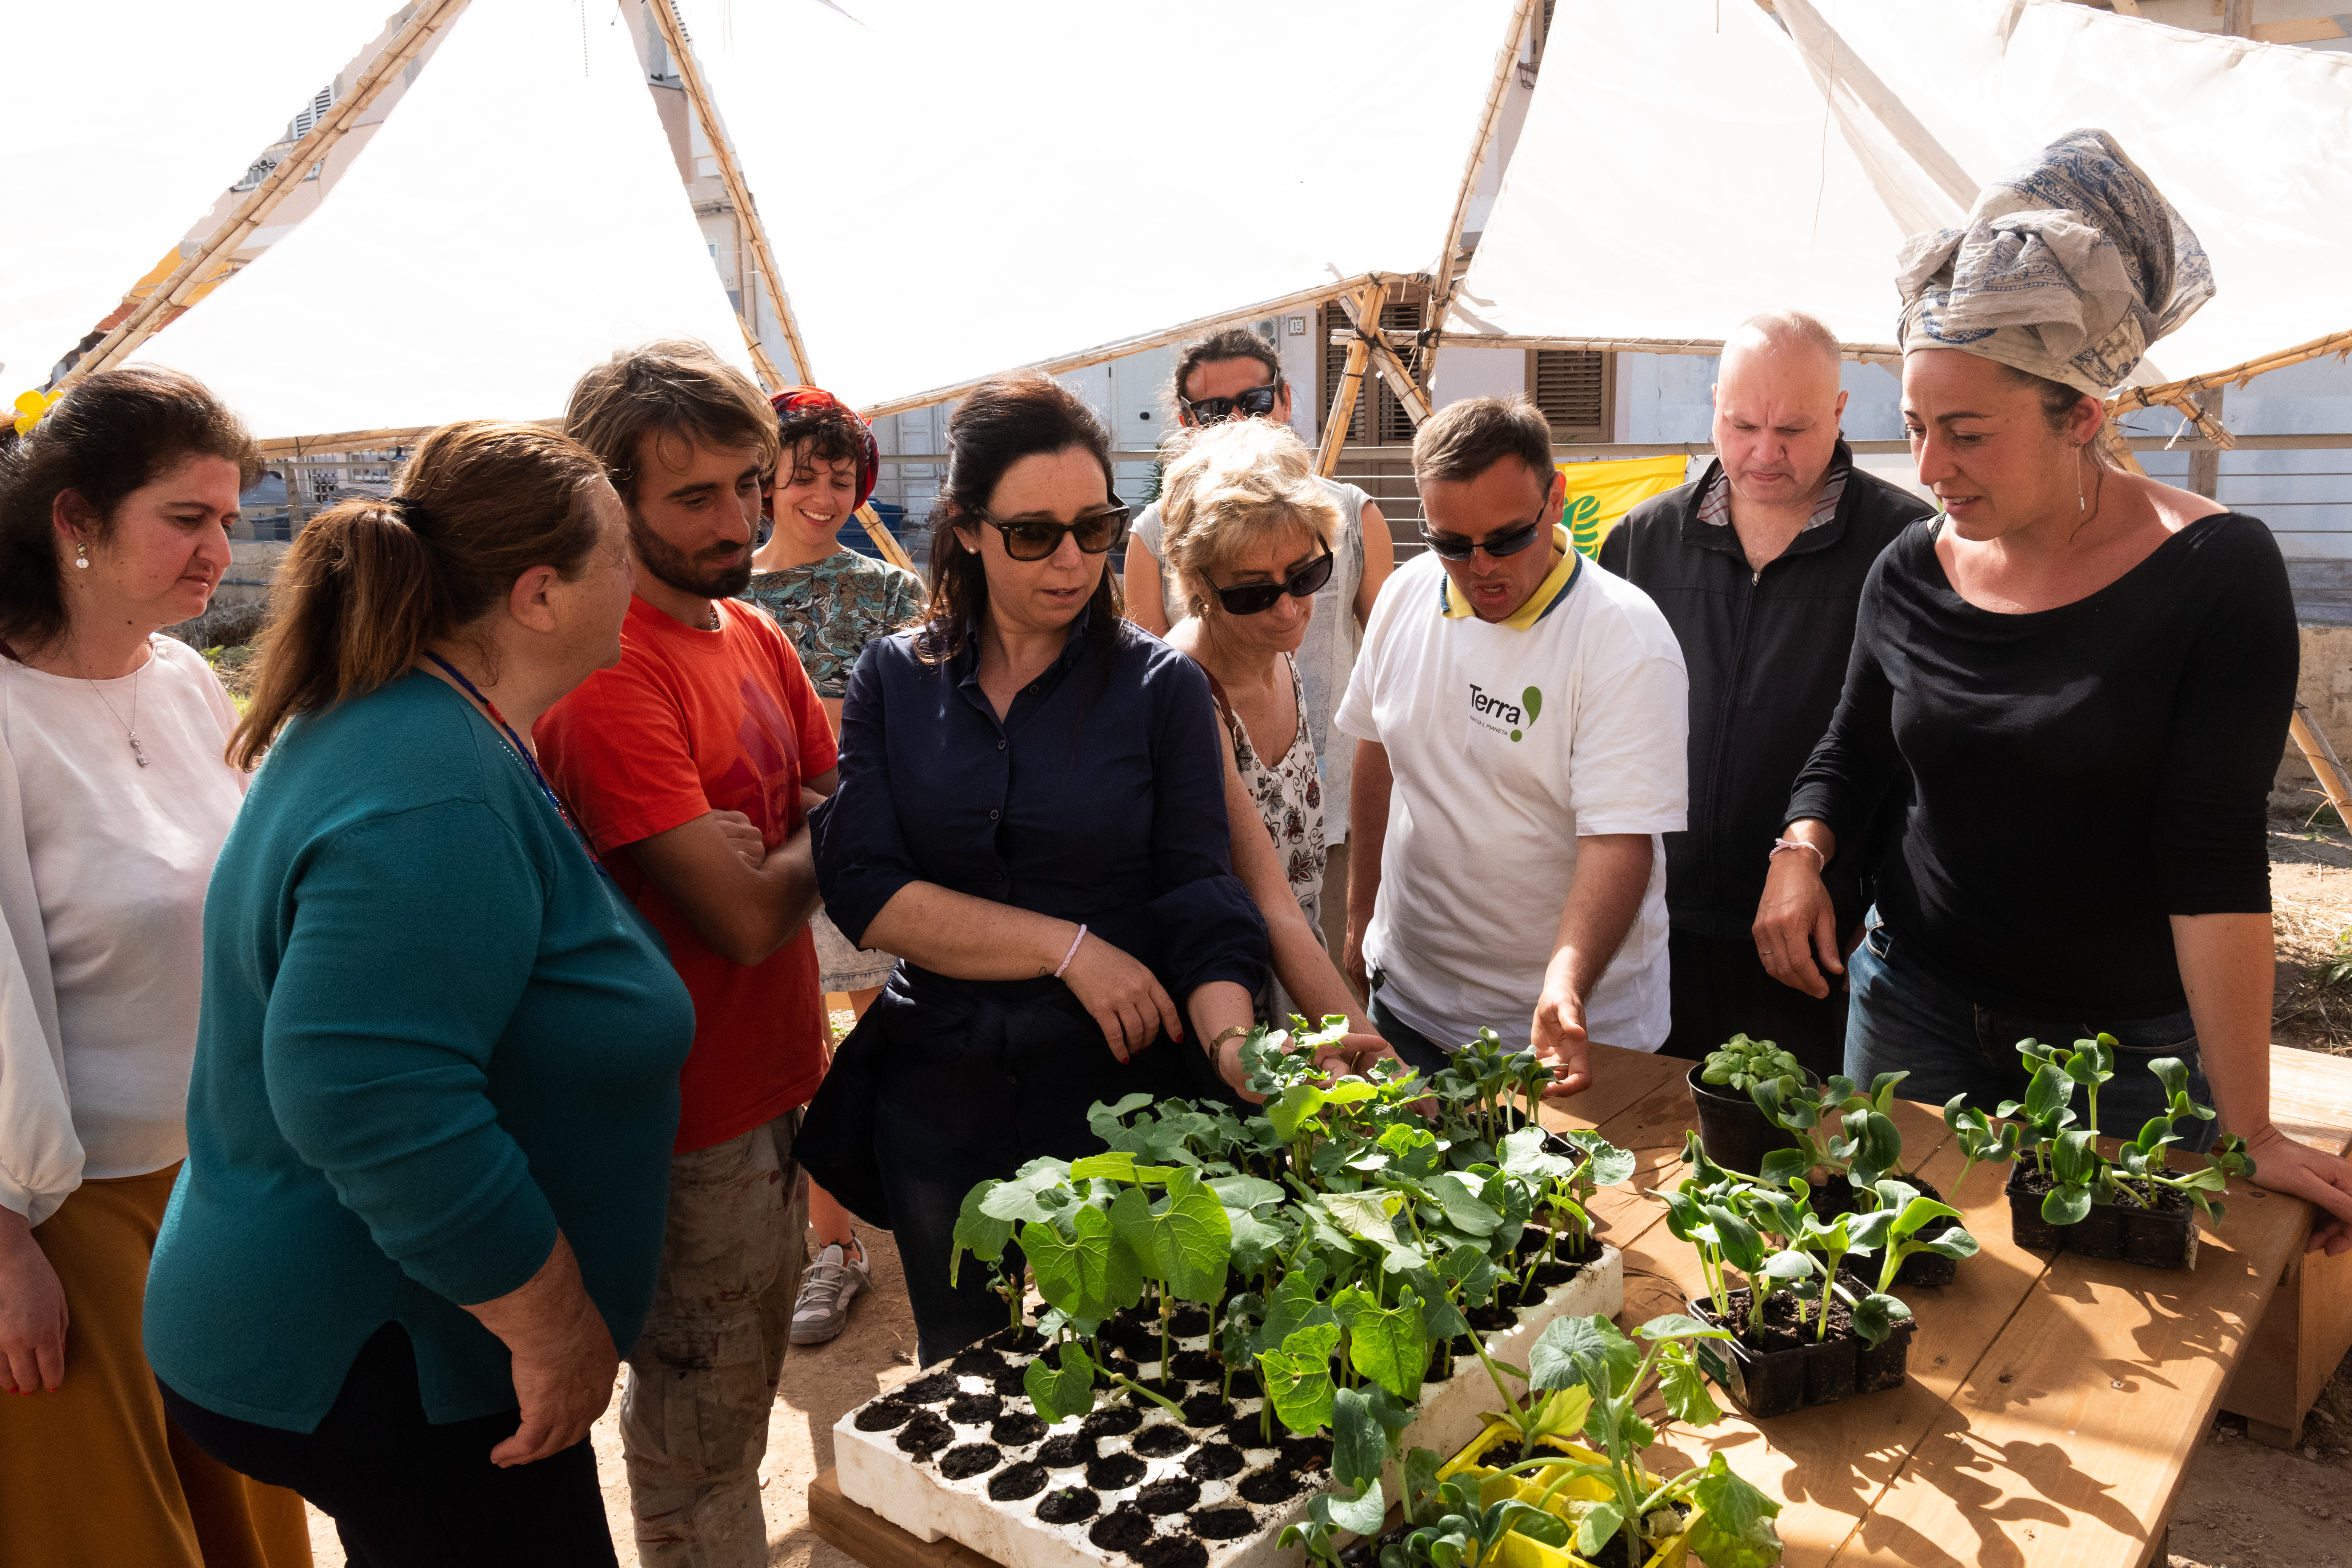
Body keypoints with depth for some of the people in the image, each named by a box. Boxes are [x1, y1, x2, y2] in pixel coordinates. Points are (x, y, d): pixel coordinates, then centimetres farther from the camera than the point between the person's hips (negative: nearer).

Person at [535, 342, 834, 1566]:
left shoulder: (754, 636, 6)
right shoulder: (609, 674, -23)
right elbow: (746, 920, -25)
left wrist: (751, 853, -14)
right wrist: (814, 841, -7)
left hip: (772, 1081, 9)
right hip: (696, 1114, -8)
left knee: (739, 1398, 25)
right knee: (700, 1430, 10)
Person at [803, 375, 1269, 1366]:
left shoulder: (1161, 688, -4)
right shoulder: (894, 681, -1)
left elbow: (1201, 903, -8)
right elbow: (863, 890, -10)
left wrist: (1232, 1042, -26)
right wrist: (1071, 948, -16)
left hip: (1120, 1095, -2)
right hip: (939, 1098, 2)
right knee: (960, 1387, 22)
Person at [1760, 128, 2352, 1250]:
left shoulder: (2216, 570, -14)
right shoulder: (1911, 573, -3)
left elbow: (2215, 860, -19)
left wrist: (2249, 1127, -20)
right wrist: (1801, 852, -10)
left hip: (2130, 1048, -3)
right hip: (1916, 1008, 3)